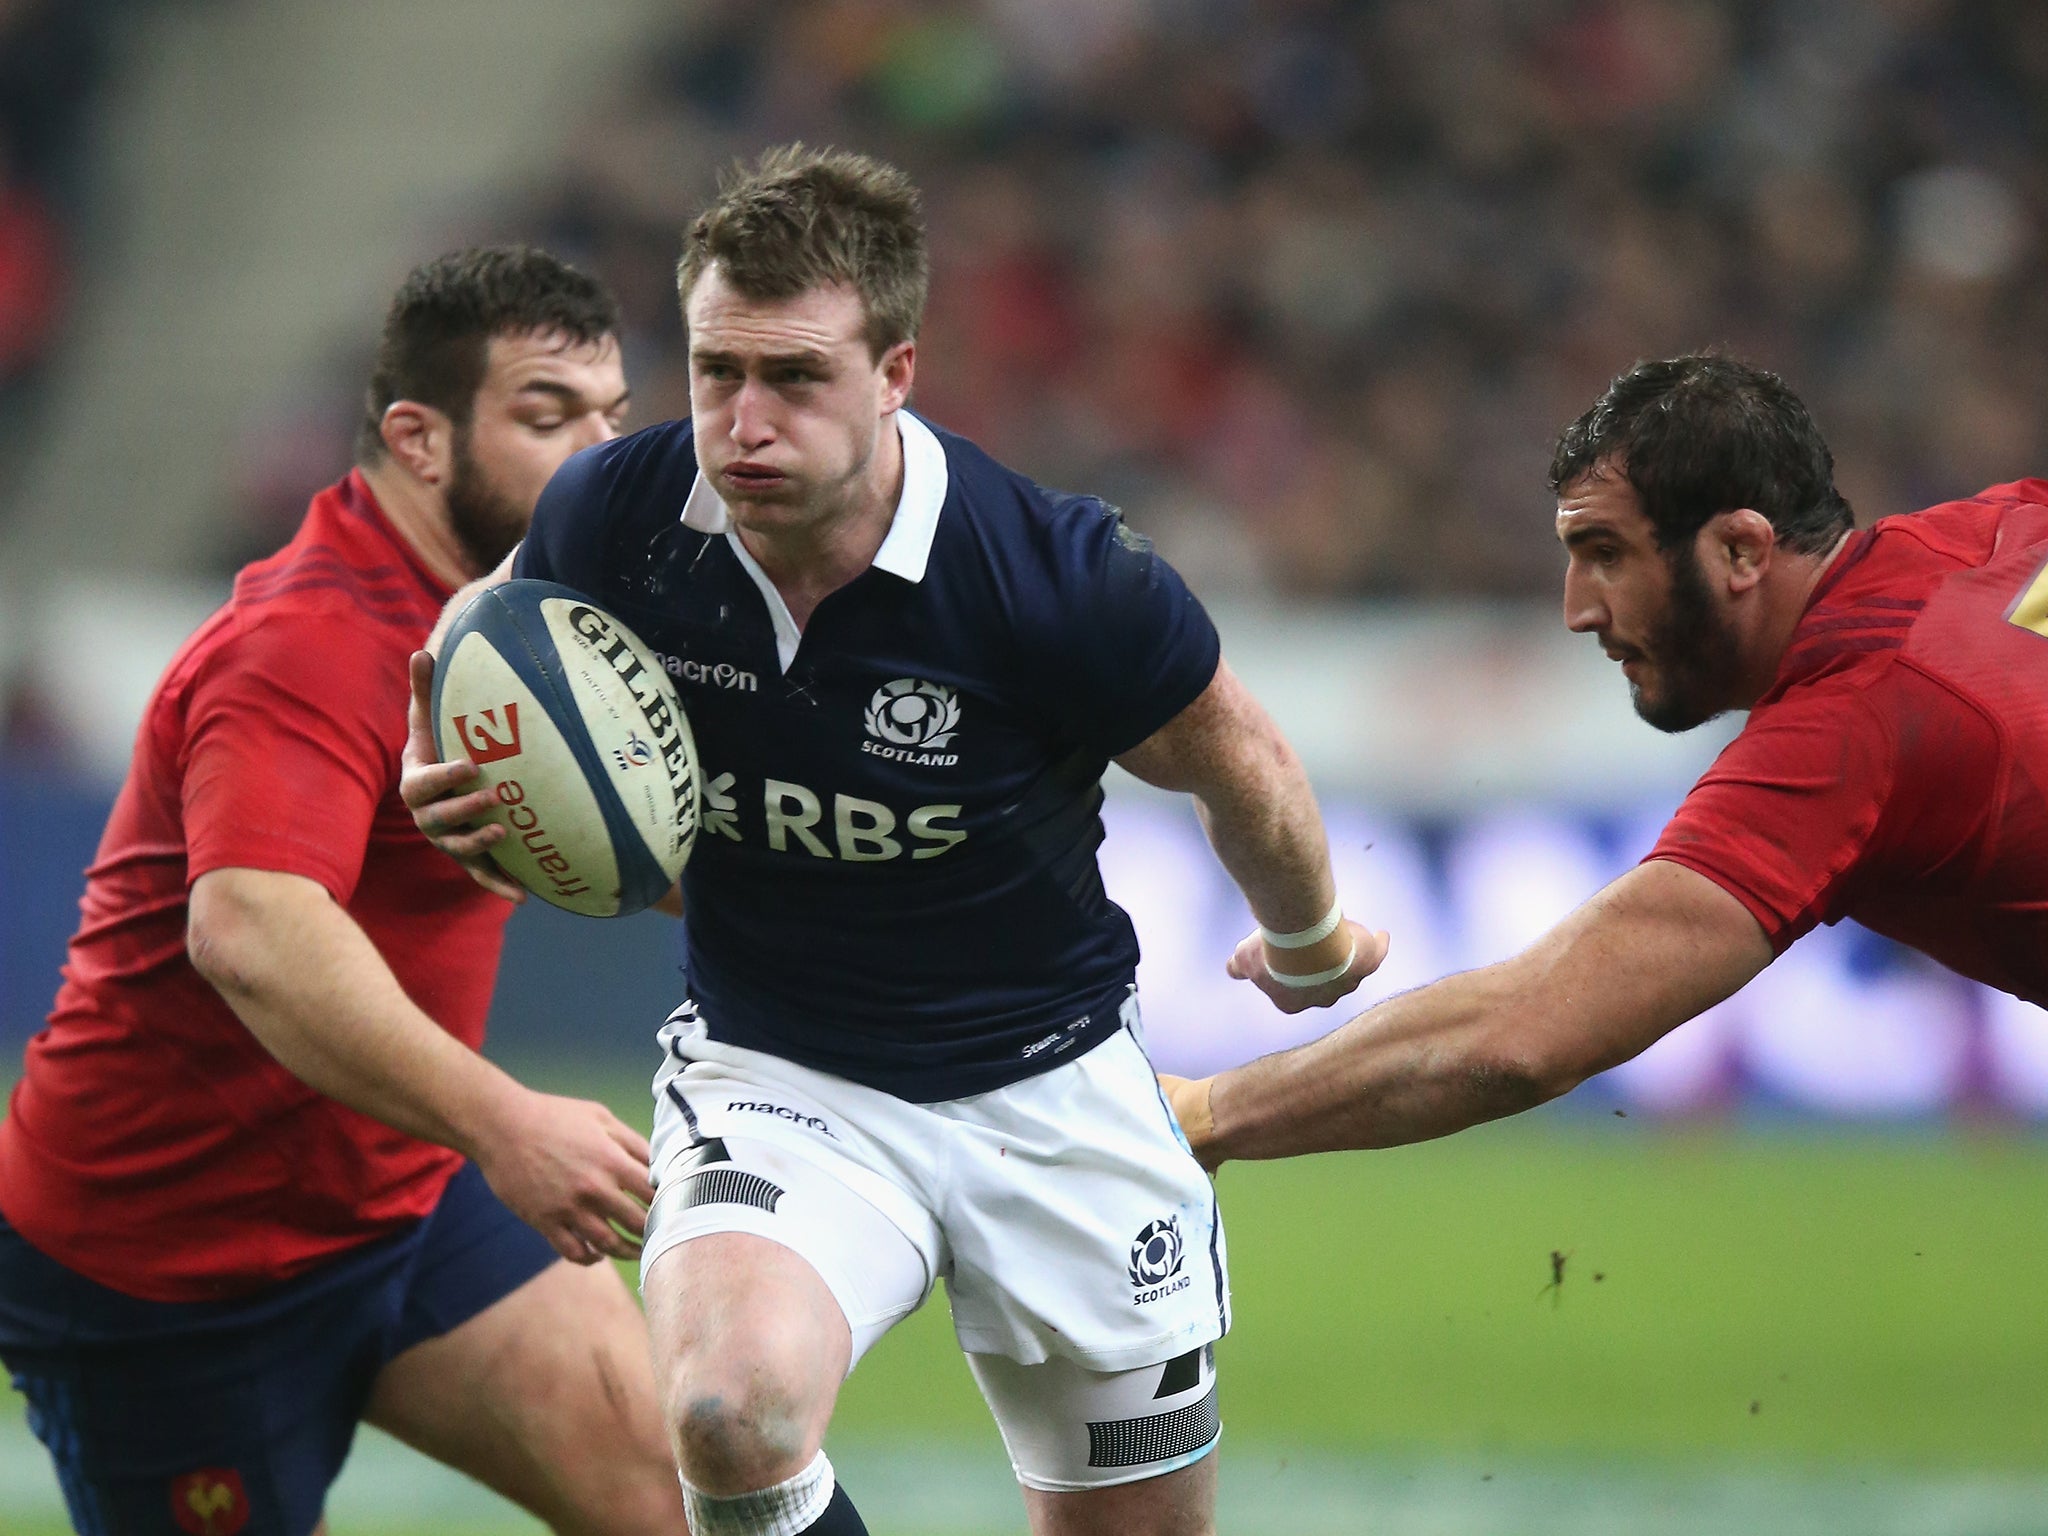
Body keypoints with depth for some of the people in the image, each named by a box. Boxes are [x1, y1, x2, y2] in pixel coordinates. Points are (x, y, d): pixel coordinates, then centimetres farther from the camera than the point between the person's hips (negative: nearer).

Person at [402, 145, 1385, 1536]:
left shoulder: (1056, 575, -23)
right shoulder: (614, 521, -16)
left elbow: (1242, 773, -3)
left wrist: (1311, 945, 16)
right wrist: (457, 781, -12)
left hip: (1050, 1091, 0)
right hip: (772, 1085, 0)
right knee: (732, 1410, -32)